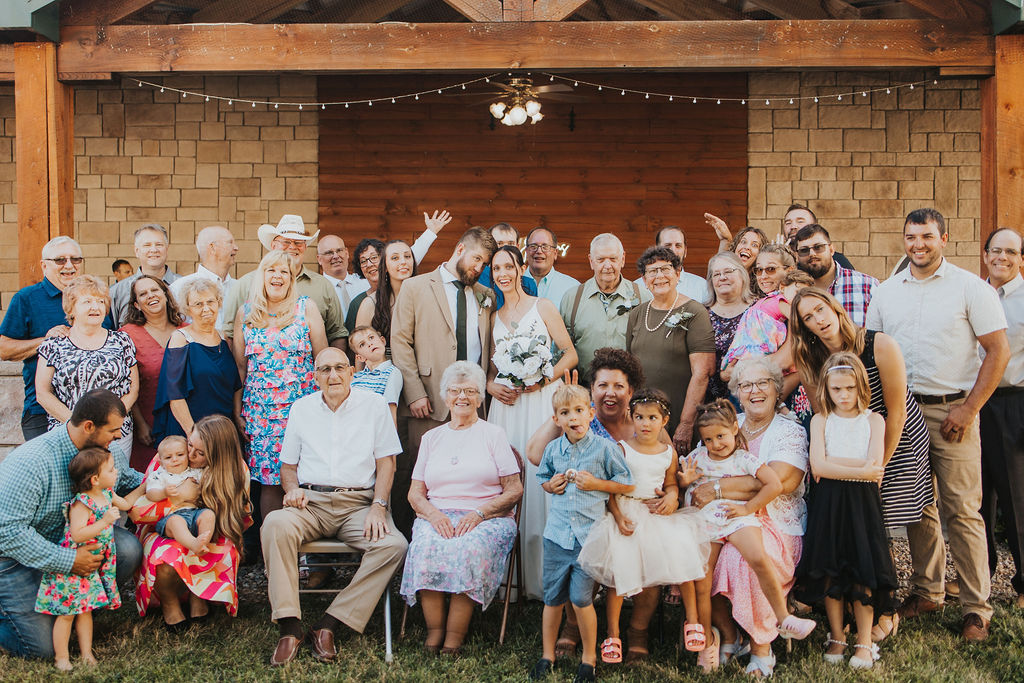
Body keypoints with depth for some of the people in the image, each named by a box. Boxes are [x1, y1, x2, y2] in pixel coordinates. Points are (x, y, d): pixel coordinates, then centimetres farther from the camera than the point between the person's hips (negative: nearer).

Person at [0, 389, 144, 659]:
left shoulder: (111, 452, -7)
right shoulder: (30, 462, -30)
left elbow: (131, 481, 15)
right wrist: (68, 561, -34)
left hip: (74, 540, 6)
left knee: (128, 549, -22)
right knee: (43, 647, -13)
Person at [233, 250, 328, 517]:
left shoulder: (306, 307, 4)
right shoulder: (245, 313, 9)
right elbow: (239, 366, 12)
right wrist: (237, 410, 8)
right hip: (260, 410, 2)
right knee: (268, 481, 0)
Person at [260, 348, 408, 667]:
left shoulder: (374, 406, 9)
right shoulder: (302, 407, 15)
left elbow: (386, 462, 5)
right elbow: (288, 464, 19)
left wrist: (378, 506, -9)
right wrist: (292, 489, -4)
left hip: (358, 504, -1)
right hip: (311, 503, 1)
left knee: (394, 545, -30)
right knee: (275, 524, -32)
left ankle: (330, 623, -24)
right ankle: (290, 626, -29)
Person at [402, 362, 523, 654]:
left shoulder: (493, 434, 11)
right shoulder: (431, 437, 20)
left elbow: (514, 490, 4)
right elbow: (415, 492, 15)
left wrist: (479, 513, -11)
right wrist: (433, 513, -7)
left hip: (486, 519, -2)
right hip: (437, 517, 2)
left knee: (468, 548, -35)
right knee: (426, 547, -32)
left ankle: (455, 635, -27)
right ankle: (434, 630, -22)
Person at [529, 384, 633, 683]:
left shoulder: (604, 448, -5)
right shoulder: (553, 449, 6)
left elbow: (627, 484, 0)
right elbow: (543, 477, 23)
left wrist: (596, 483, -11)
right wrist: (551, 485, 1)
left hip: (589, 535, -4)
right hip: (556, 534, 4)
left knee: (580, 598, -6)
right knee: (552, 598, 10)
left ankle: (589, 656, 14)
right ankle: (547, 655, 25)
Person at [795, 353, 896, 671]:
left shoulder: (873, 420, 5)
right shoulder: (820, 421, 5)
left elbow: (875, 464, -10)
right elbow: (817, 466, -9)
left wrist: (832, 464, -11)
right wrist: (860, 470, -12)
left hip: (862, 502, 0)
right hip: (827, 502, 0)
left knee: (862, 569, -2)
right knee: (830, 570, 1)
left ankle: (864, 641, 10)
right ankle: (836, 637, 16)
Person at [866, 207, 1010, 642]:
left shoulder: (970, 288, -2)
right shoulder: (885, 292, 10)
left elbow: (998, 351, -5)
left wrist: (968, 409, -11)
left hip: (952, 411, -4)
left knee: (962, 510, -4)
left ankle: (976, 608, 4)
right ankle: (927, 591, 24)